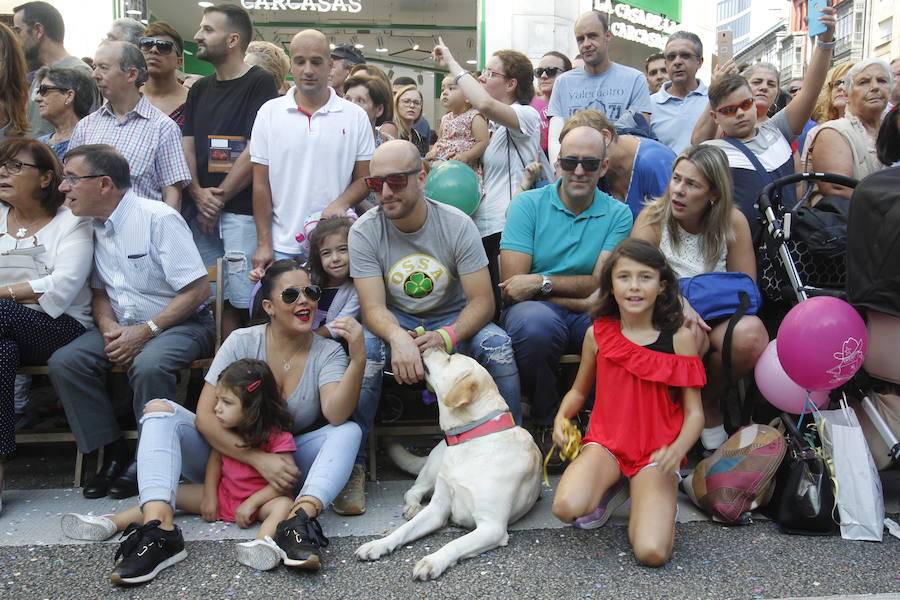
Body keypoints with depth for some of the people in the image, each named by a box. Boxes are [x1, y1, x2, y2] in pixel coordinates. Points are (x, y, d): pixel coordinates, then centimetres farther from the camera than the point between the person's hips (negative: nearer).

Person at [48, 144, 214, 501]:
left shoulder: (159, 219, -16)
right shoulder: (95, 226, 5)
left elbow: (198, 290, -19)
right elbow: (99, 291, 16)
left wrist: (146, 331, -20)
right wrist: (108, 327, -5)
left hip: (180, 324, -7)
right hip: (123, 327, 7)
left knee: (148, 364, -35)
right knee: (64, 361, -15)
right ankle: (115, 454, -6)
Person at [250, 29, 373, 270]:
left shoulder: (356, 116, 3)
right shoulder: (269, 112, 4)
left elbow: (365, 178, 5)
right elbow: (261, 184, 4)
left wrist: (341, 203, -15)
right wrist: (264, 244, -1)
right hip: (281, 247, 0)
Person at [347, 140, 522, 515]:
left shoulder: (457, 225, -11)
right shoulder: (364, 232, -11)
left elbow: (482, 301, -15)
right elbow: (373, 307, -19)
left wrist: (447, 336, -35)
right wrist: (398, 338, -43)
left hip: (453, 321, 0)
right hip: (395, 324, 0)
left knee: (496, 343, -30)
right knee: (366, 347, -33)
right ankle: (351, 463, -21)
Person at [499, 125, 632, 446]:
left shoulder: (618, 214, 6)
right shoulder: (528, 205, 1)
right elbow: (512, 287, -8)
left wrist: (542, 282, -15)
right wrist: (578, 297, -13)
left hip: (590, 318, 2)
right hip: (538, 311, -1)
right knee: (535, 322, -37)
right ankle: (546, 421, -8)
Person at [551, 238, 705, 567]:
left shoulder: (678, 339, -4)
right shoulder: (597, 333, 1)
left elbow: (694, 412, -1)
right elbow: (579, 390, 16)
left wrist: (676, 451, -21)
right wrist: (562, 417, -6)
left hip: (657, 450, -1)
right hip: (605, 441, 2)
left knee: (651, 552, -23)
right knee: (567, 508, -30)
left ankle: (658, 499, 12)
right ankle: (609, 486, 6)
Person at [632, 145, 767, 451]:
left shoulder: (733, 222, 0)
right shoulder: (653, 218, -4)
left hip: (717, 317, 3)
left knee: (750, 335, -31)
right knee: (691, 335, -38)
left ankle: (708, 402, 1)